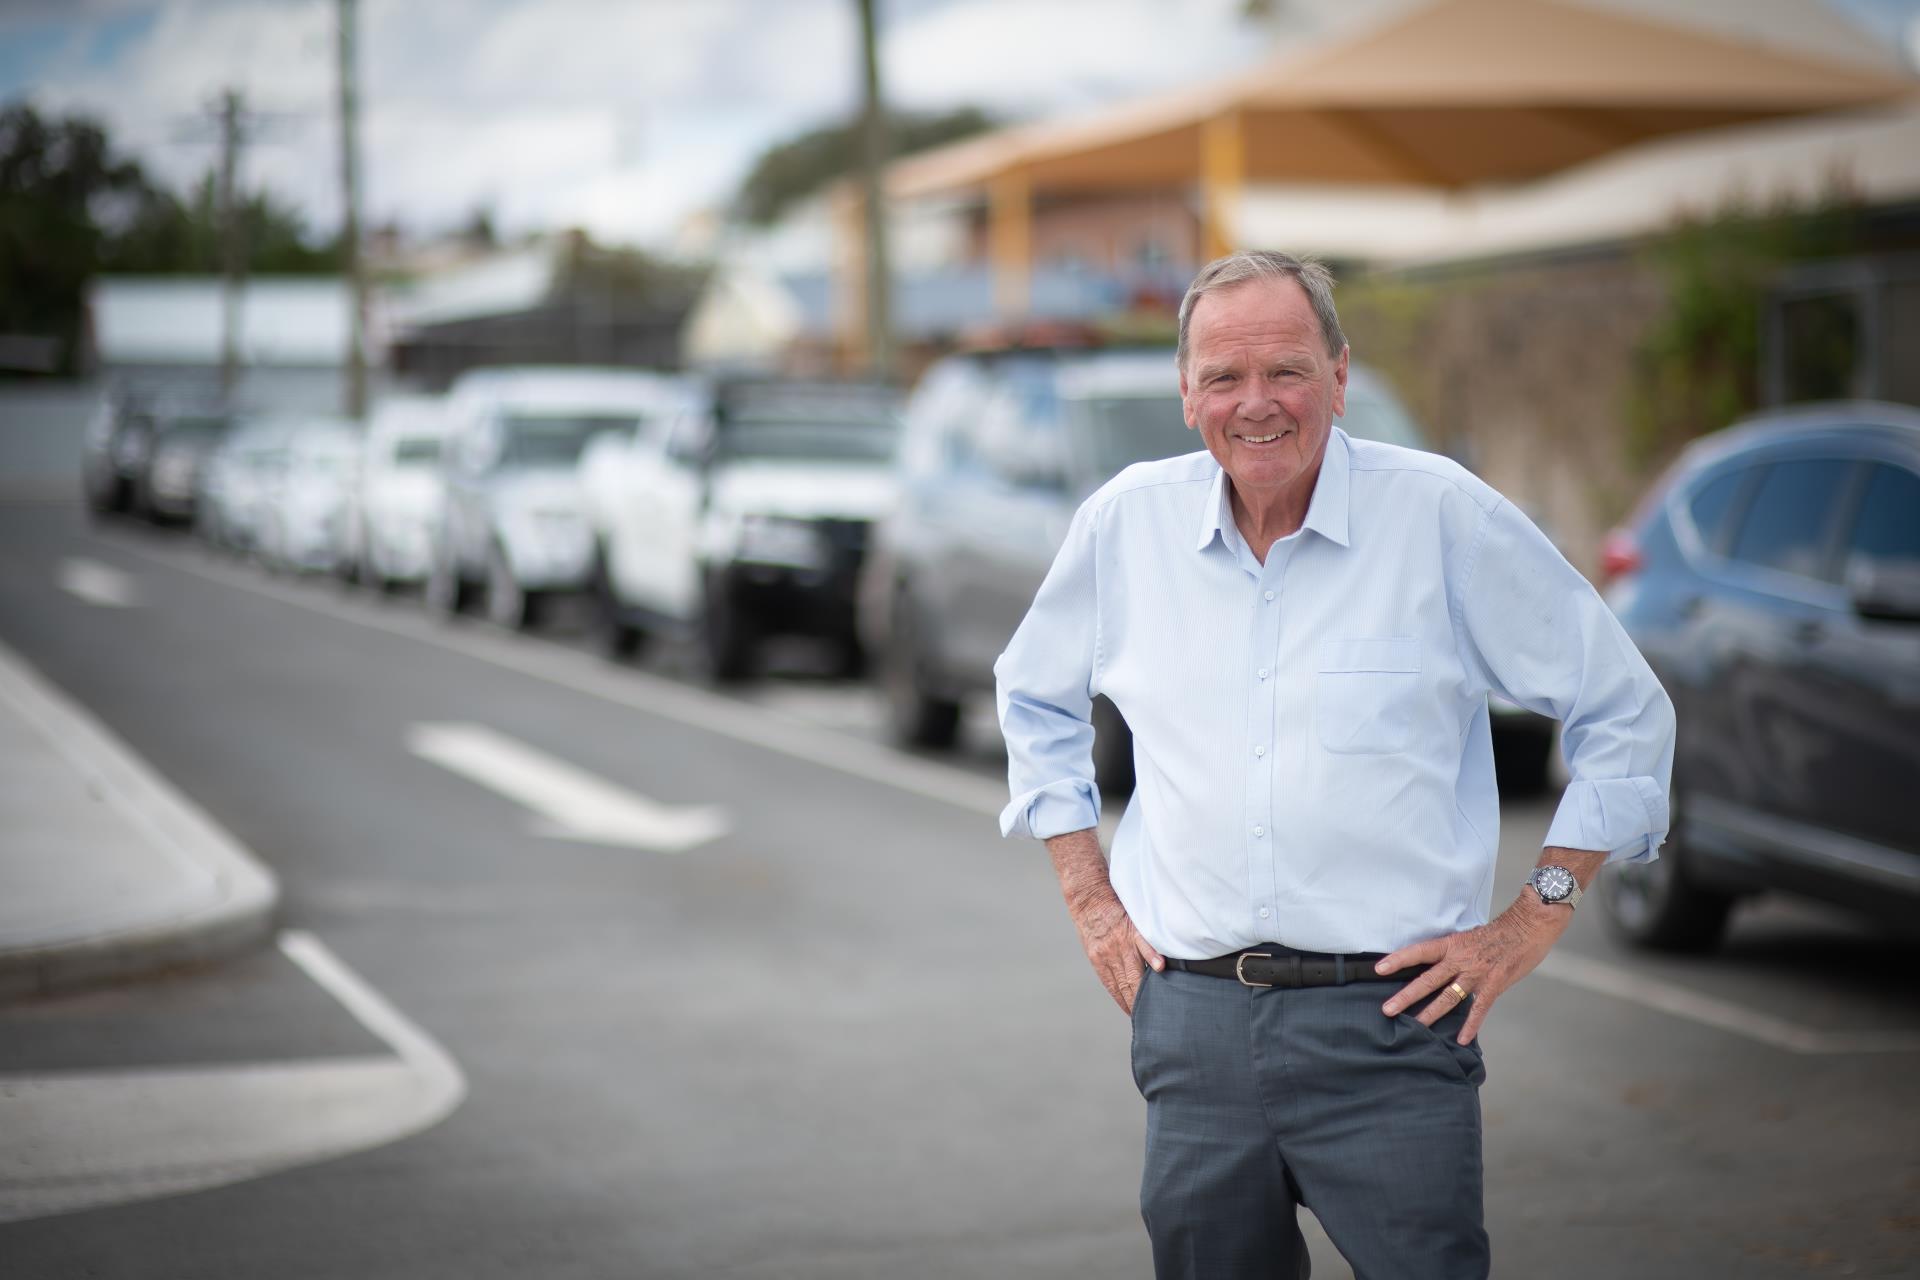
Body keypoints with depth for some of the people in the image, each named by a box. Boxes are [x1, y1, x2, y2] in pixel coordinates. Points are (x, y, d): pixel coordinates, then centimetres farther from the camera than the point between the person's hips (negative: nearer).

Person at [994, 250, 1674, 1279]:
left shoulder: (1444, 517, -4)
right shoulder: (1127, 522, 6)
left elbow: (1622, 713, 4)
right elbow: (1034, 698, 24)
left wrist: (1535, 920, 0)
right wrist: (1089, 897, 16)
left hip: (1389, 1018, -3)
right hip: (1192, 1020, 3)